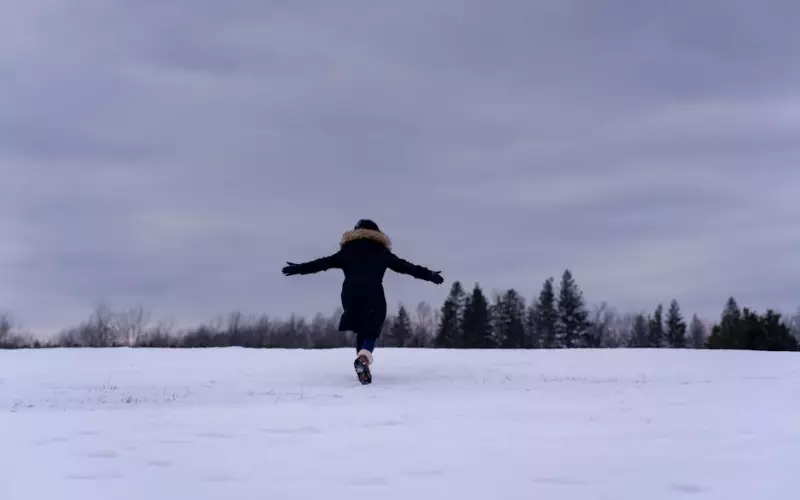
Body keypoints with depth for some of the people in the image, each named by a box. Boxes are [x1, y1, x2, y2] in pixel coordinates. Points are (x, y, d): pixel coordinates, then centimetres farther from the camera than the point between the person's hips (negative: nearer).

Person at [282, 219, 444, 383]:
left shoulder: (347, 251, 19)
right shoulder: (382, 252, 16)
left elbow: (322, 263, 20)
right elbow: (404, 266, 14)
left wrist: (298, 268, 28)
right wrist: (429, 275, 17)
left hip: (351, 295, 2)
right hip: (373, 296, -2)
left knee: (361, 330, 19)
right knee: (371, 331, 0)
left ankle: (362, 362, 9)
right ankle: (364, 358, -29)